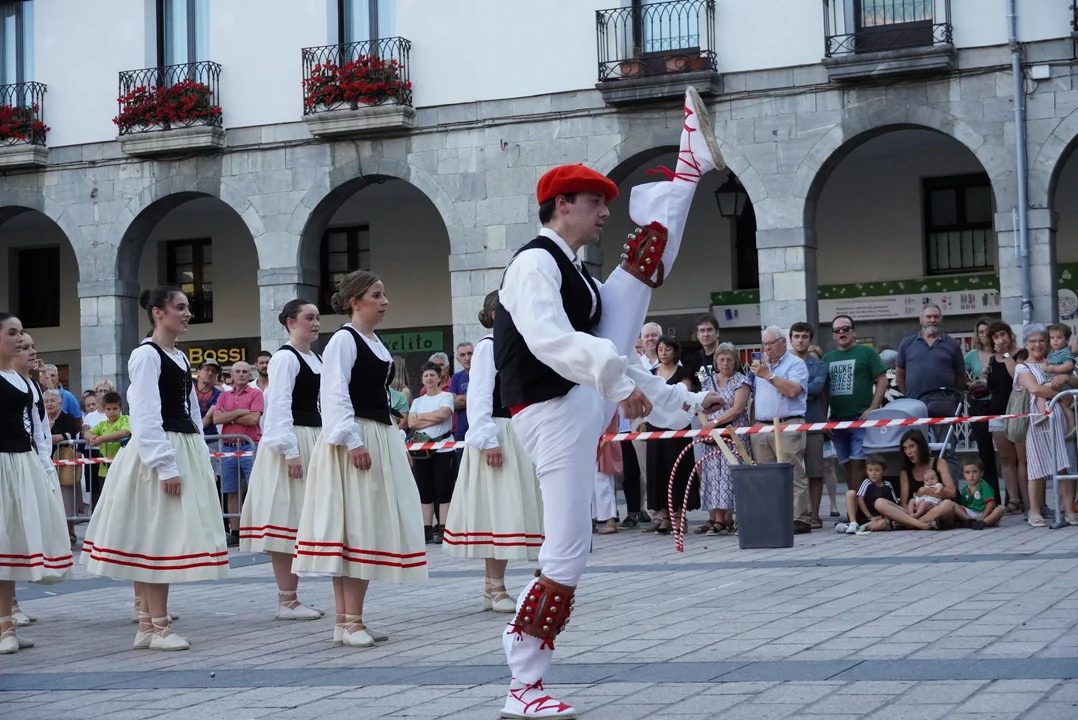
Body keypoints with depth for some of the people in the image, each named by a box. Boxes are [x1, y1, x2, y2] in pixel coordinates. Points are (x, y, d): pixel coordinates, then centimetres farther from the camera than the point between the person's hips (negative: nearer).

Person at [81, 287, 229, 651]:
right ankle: (158, 627, -3)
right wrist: (166, 465, -20)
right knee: (157, 538, -6)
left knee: (168, 538, 9)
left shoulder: (181, 358, 18)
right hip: (158, 453, -9)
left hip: (187, 450, 9)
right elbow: (146, 416, -16)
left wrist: (202, 460, 14)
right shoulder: (146, 355, -10)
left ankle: (147, 625, 13)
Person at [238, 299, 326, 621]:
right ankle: (286, 601, -3)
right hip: (291, 442, -9)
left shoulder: (317, 359, 15)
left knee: (302, 522, 11)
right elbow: (279, 406, -16)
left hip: (315, 442, 9)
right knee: (286, 521, -6)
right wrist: (290, 451, -21)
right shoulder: (285, 357, -10)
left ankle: (291, 597, 16)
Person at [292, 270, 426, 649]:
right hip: (357, 440, -9)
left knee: (373, 527, 8)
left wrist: (398, 444, 19)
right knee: (353, 527, -9)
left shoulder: (376, 343, 18)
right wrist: (352, 441, -23)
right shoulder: (343, 339, -9)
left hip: (382, 440, 9)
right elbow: (335, 395, -17)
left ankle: (350, 618, 12)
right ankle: (348, 621, -8)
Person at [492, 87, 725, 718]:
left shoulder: (575, 274, 18)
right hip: (557, 416, -9)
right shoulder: (536, 263, -14)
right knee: (567, 557, -7)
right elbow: (549, 340, -32)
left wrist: (681, 403, 23)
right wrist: (616, 379, -43)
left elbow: (609, 353, 25)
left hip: (587, 401, 9)